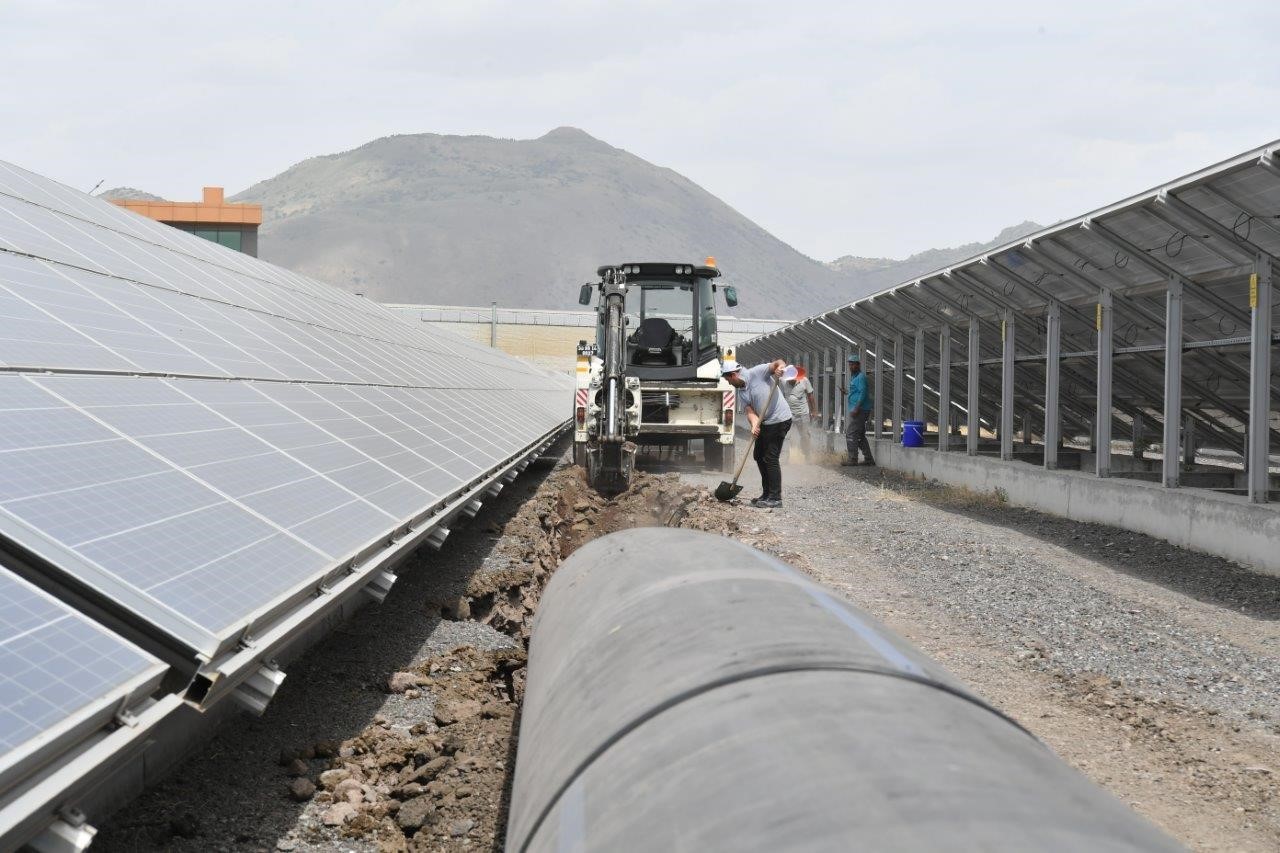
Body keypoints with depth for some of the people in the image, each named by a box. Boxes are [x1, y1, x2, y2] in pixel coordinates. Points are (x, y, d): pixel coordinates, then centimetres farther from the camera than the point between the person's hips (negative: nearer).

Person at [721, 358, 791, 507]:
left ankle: (775, 498, -4)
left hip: (779, 420, -10)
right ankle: (767, 494, 26)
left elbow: (777, 363, -18)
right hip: (765, 423, 10)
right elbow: (750, 411, 1)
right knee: (758, 455, 15)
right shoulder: (742, 392, 12)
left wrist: (780, 367, -41)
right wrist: (754, 425, -18)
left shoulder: (756, 373, -10)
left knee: (771, 458, -9)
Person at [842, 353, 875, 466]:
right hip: (857, 410, 11)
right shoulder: (854, 377, 20)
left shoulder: (861, 377, -11)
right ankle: (869, 459, 16)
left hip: (859, 410, -11)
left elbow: (862, 393, -20)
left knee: (851, 434, -10)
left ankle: (852, 459, -9)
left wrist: (856, 408, -25)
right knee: (860, 435, 13)